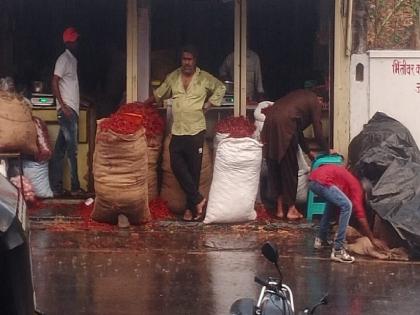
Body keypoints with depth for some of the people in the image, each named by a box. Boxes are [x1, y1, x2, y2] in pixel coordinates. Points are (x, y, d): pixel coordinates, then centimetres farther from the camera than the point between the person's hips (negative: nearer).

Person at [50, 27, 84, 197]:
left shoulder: (73, 59, 18)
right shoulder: (64, 59, -9)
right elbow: (55, 82, -15)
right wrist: (63, 106, -19)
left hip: (72, 111, 9)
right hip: (67, 111, -9)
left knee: (60, 150, 7)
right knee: (72, 149, -7)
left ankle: (56, 187, 8)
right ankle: (75, 187, -4)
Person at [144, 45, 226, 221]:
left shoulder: (205, 78, 0)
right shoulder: (173, 77, 8)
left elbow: (220, 88, 13)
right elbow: (158, 94, 20)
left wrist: (209, 103, 3)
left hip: (196, 131, -3)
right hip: (177, 131, 3)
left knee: (193, 169, 0)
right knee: (177, 165, -8)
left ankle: (191, 207, 7)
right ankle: (198, 200, -1)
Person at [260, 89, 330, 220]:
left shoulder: (300, 97, 34)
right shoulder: (315, 102, 13)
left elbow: (298, 129, 37)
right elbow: (318, 132, 10)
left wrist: (307, 151, 42)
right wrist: (326, 150, 23)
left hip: (270, 121, 7)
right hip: (284, 124, -7)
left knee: (275, 167, 13)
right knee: (290, 168, 4)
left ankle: (280, 208, 16)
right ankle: (291, 209, 8)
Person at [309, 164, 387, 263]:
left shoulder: (350, 180, 32)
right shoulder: (356, 187, 6)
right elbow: (360, 216, 2)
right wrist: (373, 239, 8)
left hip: (312, 179, 10)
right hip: (322, 181, -10)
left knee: (332, 201, 33)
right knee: (347, 206, -9)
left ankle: (321, 239, 35)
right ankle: (338, 250, -11)